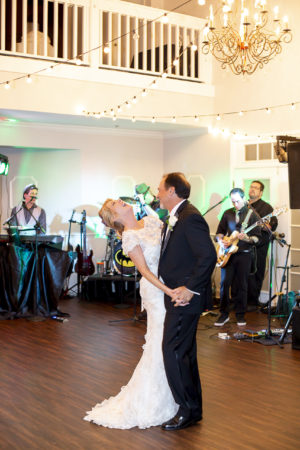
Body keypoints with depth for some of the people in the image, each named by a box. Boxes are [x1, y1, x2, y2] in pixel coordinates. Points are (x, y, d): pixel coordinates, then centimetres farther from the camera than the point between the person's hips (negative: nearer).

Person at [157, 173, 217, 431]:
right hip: (177, 296, 11)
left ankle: (188, 410, 5)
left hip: (185, 297, -11)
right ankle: (193, 408, 28)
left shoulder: (190, 218, -18)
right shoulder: (175, 218, 14)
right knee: (185, 353, 16)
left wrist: (190, 288, -24)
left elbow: (208, 256, -26)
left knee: (174, 352, -7)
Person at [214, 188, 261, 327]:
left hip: (244, 254, -2)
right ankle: (224, 314, 11)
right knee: (225, 284, 1)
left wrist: (247, 238, -21)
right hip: (227, 253, 2)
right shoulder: (228, 213, 10)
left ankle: (240, 315, 15)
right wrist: (221, 240, -5)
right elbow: (219, 232, 16)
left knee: (241, 286, 2)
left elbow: (257, 237, -2)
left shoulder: (251, 214, 1)